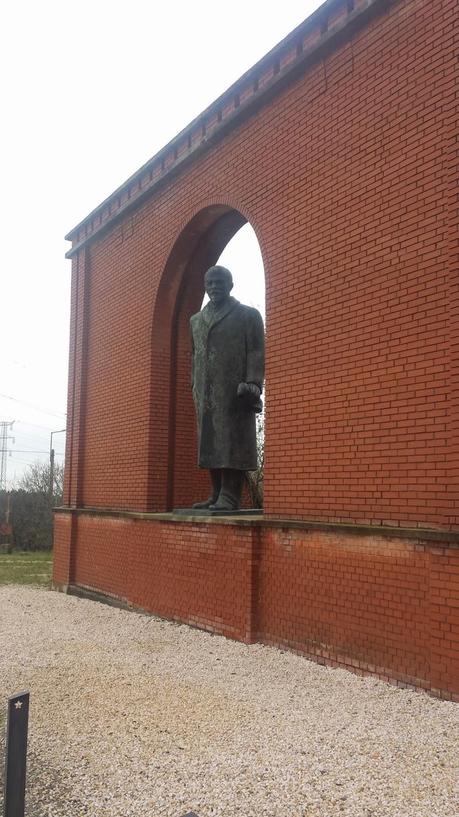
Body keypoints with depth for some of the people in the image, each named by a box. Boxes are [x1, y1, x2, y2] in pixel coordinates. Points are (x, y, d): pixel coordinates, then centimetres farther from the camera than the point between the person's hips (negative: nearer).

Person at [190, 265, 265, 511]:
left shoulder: (248, 315, 7)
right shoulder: (196, 320, 23)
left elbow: (256, 353, -1)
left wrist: (252, 385, -13)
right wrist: (195, 387, 14)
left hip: (234, 392, -5)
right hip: (205, 395, 5)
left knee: (233, 443, -8)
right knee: (209, 444, 3)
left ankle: (230, 497, -8)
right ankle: (216, 495, 9)